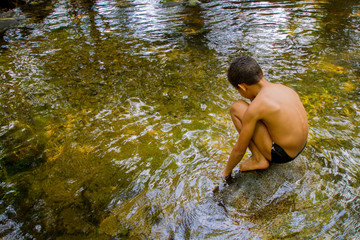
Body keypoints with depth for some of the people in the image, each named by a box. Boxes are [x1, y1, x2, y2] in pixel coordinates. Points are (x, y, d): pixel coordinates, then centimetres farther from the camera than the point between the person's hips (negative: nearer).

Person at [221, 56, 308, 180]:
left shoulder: (255, 108, -21)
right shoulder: (285, 88, 0)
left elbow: (240, 149, -11)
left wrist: (227, 171, 6)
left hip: (280, 155, -8)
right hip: (300, 148, 8)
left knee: (236, 108, -8)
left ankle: (259, 159, 0)